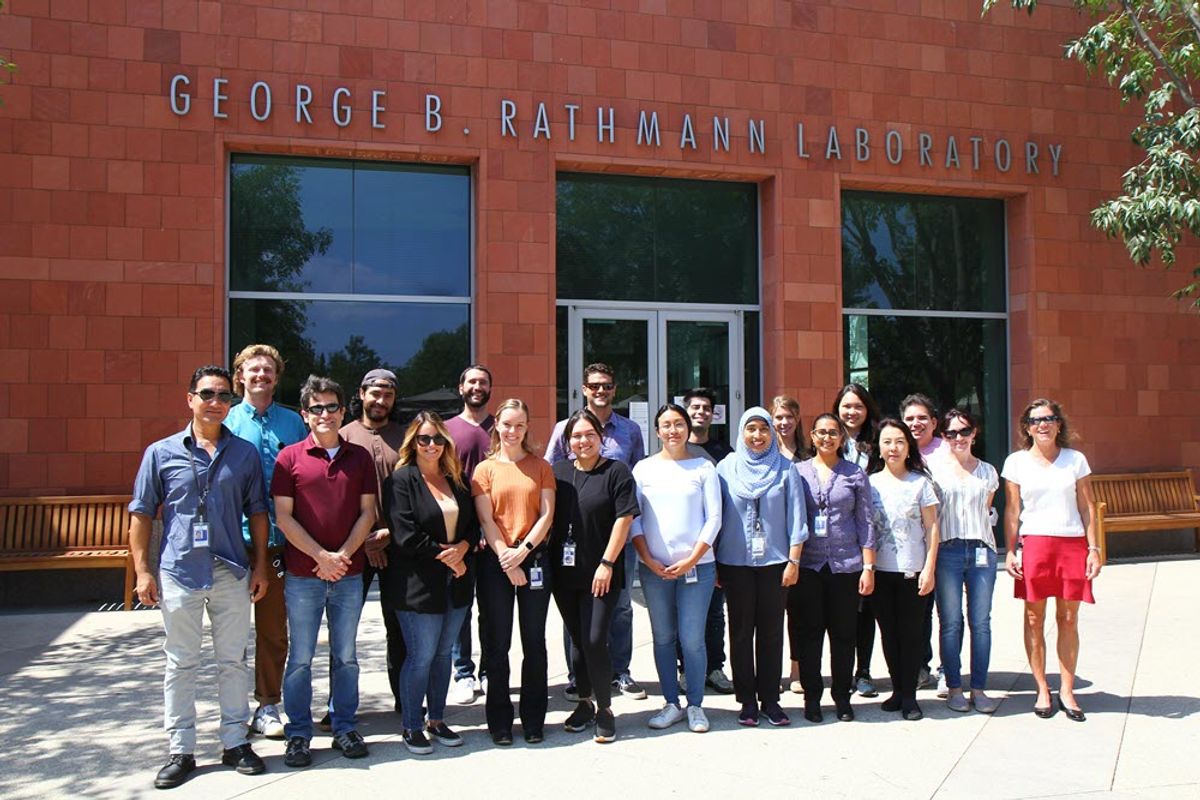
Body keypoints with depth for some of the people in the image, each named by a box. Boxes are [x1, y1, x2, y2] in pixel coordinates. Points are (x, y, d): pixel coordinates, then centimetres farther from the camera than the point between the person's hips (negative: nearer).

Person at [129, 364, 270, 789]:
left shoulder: (245, 453, 5)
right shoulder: (162, 452, 1)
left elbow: (257, 512, 8)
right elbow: (141, 514, 3)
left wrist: (260, 564, 4)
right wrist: (142, 570, -3)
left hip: (232, 574, 1)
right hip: (179, 573, -1)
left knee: (234, 661, 10)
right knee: (180, 665, 8)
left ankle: (235, 742, 22)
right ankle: (181, 750, 19)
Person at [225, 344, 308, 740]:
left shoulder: (294, 422, 7)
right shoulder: (227, 422, 3)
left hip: (279, 539, 1)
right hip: (235, 540, -1)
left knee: (274, 626, 8)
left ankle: (268, 706, 20)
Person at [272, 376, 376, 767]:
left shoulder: (359, 457, 6)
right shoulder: (290, 457, -1)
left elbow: (367, 512, 4)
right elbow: (284, 517, -5)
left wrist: (343, 555, -9)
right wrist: (322, 556, -12)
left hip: (349, 573, 2)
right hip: (302, 574, -2)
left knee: (345, 656, 10)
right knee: (300, 658, 6)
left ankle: (344, 727, 22)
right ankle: (298, 734, 18)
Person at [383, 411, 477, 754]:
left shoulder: (457, 479, 12)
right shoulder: (402, 479, -8)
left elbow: (474, 523, 13)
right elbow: (406, 536, -15)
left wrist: (462, 548, -8)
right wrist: (445, 556, -11)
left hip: (455, 582, 6)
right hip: (418, 584, -6)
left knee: (444, 653, 13)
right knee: (421, 656, -1)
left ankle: (437, 720, 26)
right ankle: (412, 727, 14)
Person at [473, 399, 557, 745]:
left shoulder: (541, 467, 7)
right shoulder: (485, 469, 5)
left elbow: (547, 514, 0)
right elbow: (486, 520, -2)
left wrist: (523, 550, -12)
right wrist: (504, 556, -14)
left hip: (534, 558, 1)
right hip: (496, 561, -1)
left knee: (534, 642, 7)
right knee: (497, 644, 5)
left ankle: (533, 720, 18)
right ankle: (500, 722, 16)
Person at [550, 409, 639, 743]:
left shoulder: (616, 472, -3)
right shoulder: (558, 472, 8)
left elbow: (624, 519, -8)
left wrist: (607, 563, -12)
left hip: (601, 573, -4)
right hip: (564, 572, 4)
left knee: (595, 640, -7)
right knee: (577, 640, 13)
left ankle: (604, 709, 9)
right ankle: (584, 702, 28)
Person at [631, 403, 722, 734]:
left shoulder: (704, 468, 3)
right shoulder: (644, 468, 6)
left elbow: (714, 518, 0)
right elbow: (632, 518, 4)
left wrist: (691, 560, -8)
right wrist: (648, 559, -6)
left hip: (697, 565, -1)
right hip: (653, 567, 2)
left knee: (692, 639, -2)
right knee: (663, 638, 8)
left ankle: (696, 705, 13)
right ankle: (671, 703, 20)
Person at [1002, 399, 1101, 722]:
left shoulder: (1075, 459, 6)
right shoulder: (1016, 462, 4)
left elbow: (1087, 508, 7)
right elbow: (1012, 510, 4)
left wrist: (1093, 548, 1)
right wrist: (1010, 550, -3)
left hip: (1072, 543, 1)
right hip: (1033, 544, -1)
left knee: (1068, 619, 4)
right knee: (1035, 619, 2)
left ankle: (1067, 691, 14)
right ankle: (1042, 690, 13)